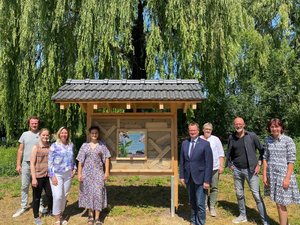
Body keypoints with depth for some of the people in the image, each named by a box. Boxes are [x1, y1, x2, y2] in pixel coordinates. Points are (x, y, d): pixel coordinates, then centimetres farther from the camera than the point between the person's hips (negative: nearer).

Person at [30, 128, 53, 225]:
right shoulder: (36, 147, -6)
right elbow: (32, 164, -8)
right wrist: (33, 178, -13)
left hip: (48, 176, 3)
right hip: (38, 176, -3)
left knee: (50, 195, 10)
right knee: (36, 197, 10)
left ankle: (51, 211, 34)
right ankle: (36, 217, 26)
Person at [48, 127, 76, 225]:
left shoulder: (71, 145, 7)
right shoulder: (54, 146, -6)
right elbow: (50, 162, -7)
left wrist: (74, 169, 6)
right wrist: (52, 176, -12)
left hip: (68, 174, 4)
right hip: (57, 174, -4)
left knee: (65, 196, 10)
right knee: (58, 196, -10)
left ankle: (61, 215, 27)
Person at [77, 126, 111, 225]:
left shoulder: (102, 145, 3)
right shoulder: (85, 146, 4)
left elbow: (106, 159, 1)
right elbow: (80, 161, 3)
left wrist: (107, 172, -4)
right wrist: (79, 173, -3)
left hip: (98, 173, -1)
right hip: (87, 173, 1)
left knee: (98, 193, -3)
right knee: (88, 192, 9)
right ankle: (90, 214, 26)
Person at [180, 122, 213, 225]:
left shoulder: (205, 144, -9)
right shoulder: (184, 143, 5)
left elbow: (209, 164, -9)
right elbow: (182, 161, 10)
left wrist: (207, 180, -12)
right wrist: (182, 176, 6)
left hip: (200, 178, -4)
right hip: (189, 178, 4)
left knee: (200, 203, 0)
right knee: (192, 202, 16)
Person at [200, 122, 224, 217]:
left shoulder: (216, 139, 3)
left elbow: (221, 154, 4)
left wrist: (221, 166, -1)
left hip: (214, 168, 1)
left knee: (214, 188, 6)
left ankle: (212, 207, 19)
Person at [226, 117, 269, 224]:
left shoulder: (252, 136, -8)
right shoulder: (231, 137, 2)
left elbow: (262, 150, -1)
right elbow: (228, 153, 15)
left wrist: (259, 164, -6)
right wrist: (230, 164, 8)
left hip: (251, 169, -3)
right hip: (237, 170, 4)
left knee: (257, 195, -2)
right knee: (239, 194, 13)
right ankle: (242, 216, 29)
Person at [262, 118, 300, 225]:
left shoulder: (288, 140, -9)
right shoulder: (268, 140, 5)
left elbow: (291, 161, -11)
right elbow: (265, 158, 6)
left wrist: (287, 178, -15)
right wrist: (264, 175, 2)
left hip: (283, 174, -5)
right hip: (271, 175, 5)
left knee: (281, 203, 0)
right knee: (278, 203, 14)